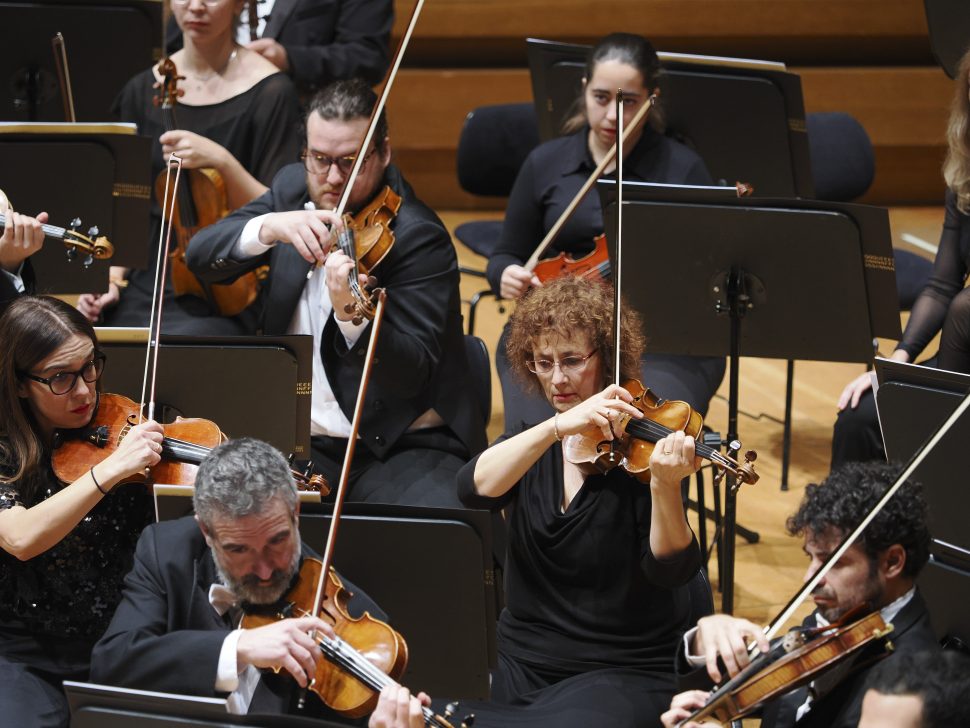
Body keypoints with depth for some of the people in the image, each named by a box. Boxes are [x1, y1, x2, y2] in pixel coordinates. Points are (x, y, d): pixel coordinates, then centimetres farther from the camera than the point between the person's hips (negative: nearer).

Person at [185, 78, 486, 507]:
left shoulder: (418, 238, -12)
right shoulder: (293, 187, 7)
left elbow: (413, 376, -21)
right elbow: (200, 257, -2)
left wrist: (351, 316, -41)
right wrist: (268, 227, -23)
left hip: (397, 447, -5)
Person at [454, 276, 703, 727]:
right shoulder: (534, 447, 9)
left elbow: (671, 571, -16)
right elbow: (475, 488, -14)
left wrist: (664, 485, -34)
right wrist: (557, 427, -27)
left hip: (622, 675, -4)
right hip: (519, 668, 4)